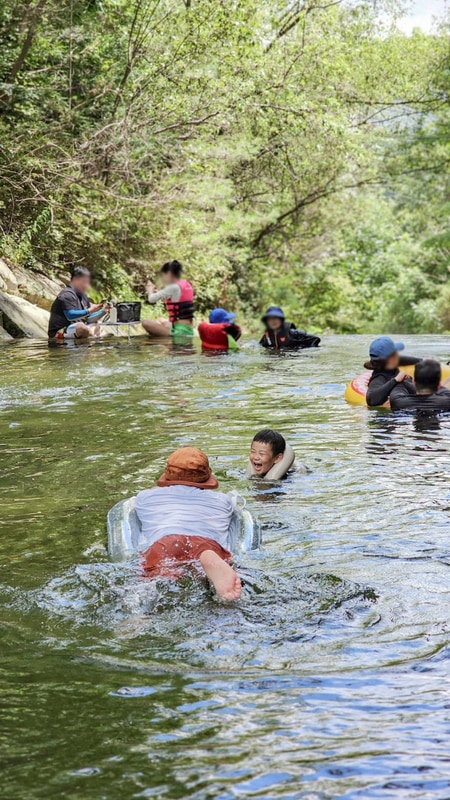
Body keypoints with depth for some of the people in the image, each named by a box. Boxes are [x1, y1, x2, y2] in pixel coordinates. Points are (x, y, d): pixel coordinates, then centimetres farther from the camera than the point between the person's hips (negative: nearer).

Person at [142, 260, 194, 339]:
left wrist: (150, 290, 10)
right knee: (160, 321, 35)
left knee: (145, 322, -8)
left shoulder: (173, 287, -15)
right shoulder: (187, 284, 11)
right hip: (189, 329, 9)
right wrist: (154, 291, 13)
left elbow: (151, 299, -12)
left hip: (180, 331, -9)